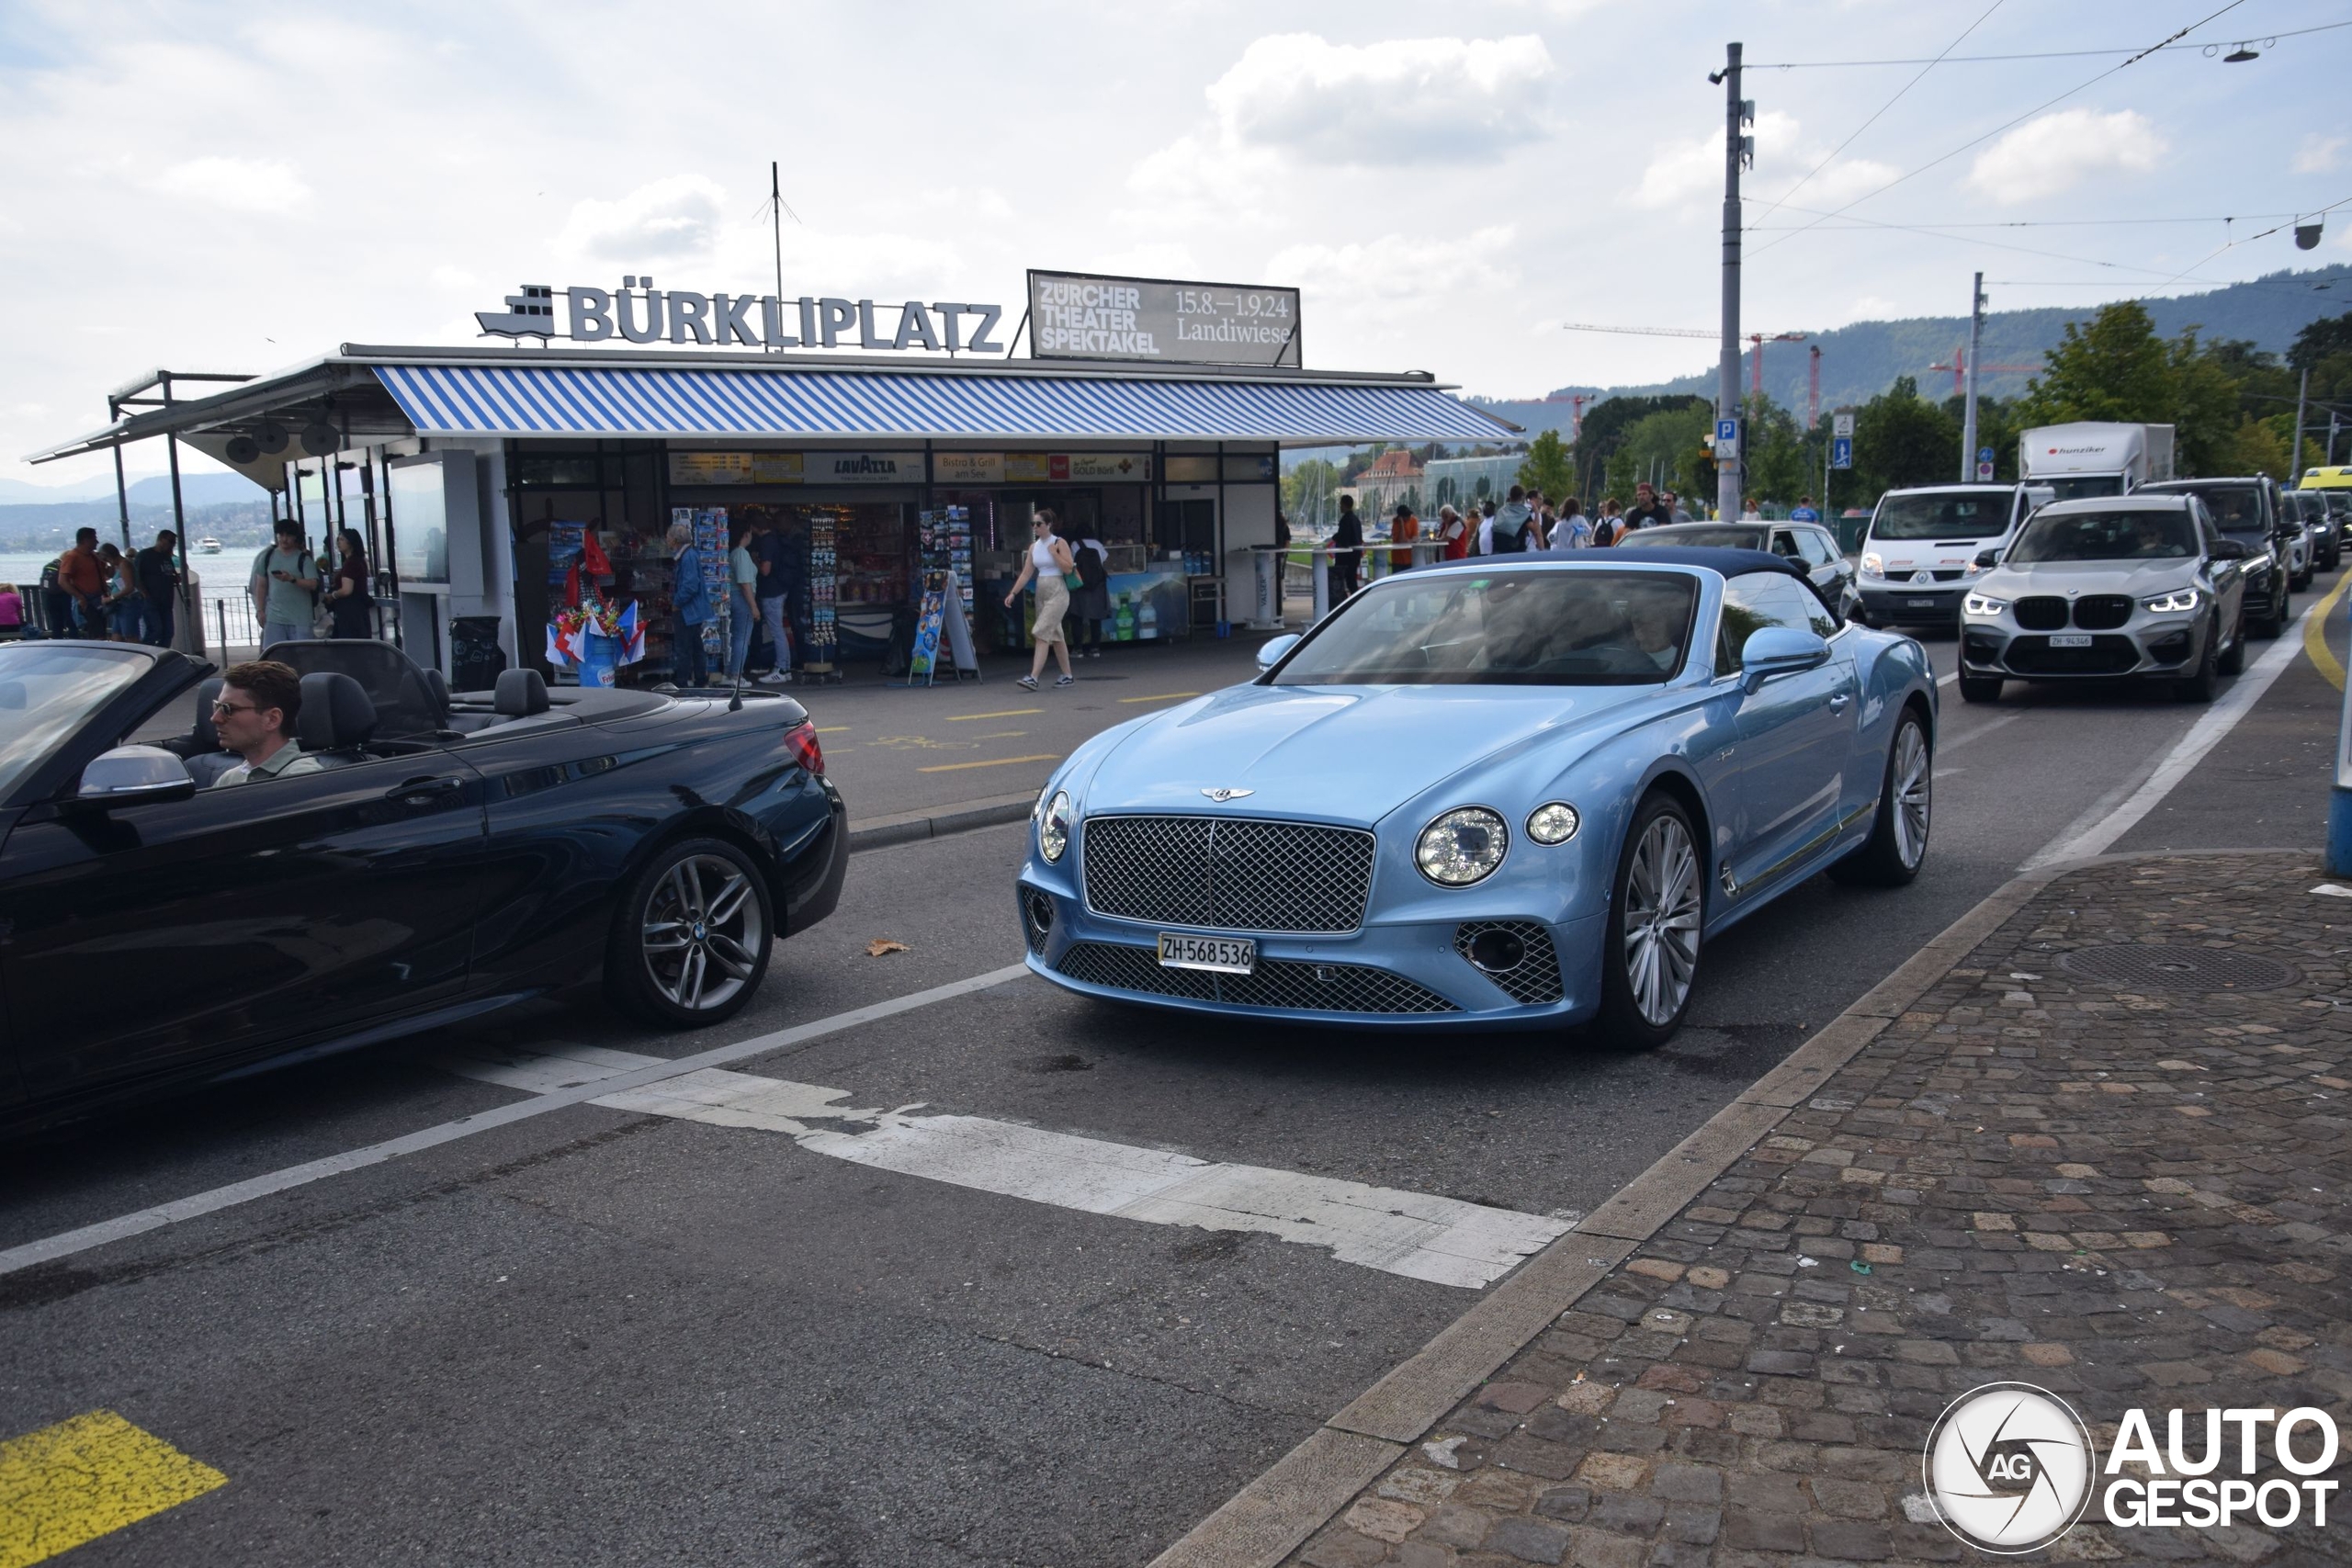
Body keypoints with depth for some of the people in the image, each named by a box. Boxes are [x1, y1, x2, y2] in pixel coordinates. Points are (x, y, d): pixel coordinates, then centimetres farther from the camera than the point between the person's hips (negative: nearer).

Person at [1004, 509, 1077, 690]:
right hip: (1041, 593, 7)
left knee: (1042, 634, -15)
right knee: (1055, 636, 11)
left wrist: (1054, 553, -17)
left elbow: (1069, 569, -13)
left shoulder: (1059, 543, -7)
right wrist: (1013, 593, 2)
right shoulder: (1034, 546, 10)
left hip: (1057, 593, -7)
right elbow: (1026, 573, 9)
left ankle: (1033, 678, -19)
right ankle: (1067, 675, 21)